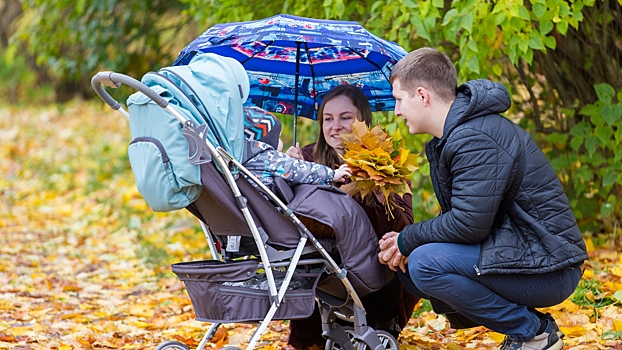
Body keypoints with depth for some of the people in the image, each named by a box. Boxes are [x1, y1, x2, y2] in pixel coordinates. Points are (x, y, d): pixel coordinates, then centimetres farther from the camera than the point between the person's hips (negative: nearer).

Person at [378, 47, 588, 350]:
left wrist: (407, 239, -11)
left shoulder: (475, 139, -20)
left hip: (547, 267, -11)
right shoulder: (450, 136, 14)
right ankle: (525, 322, 8)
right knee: (404, 263, 8)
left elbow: (469, 224, -26)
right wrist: (403, 243, -2)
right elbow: (455, 215, 15)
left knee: (425, 264, -25)